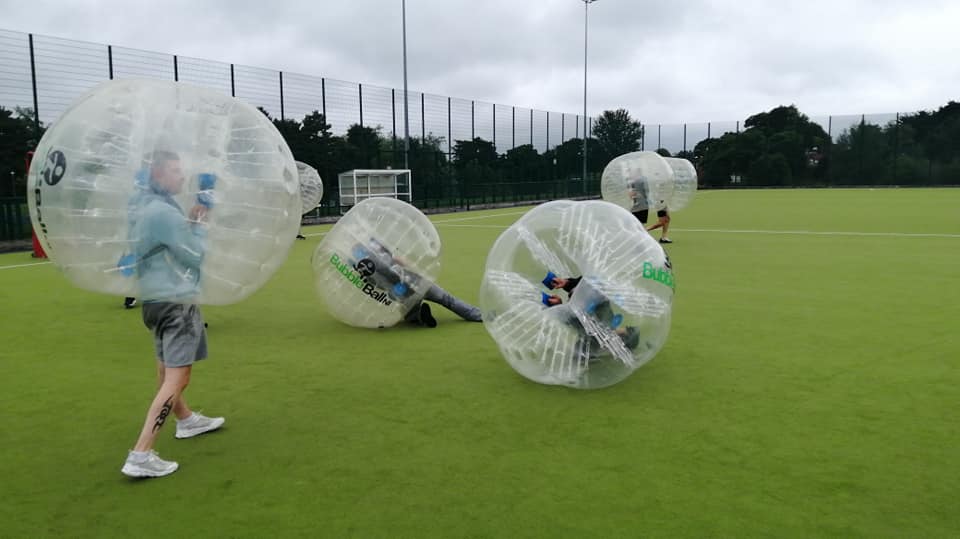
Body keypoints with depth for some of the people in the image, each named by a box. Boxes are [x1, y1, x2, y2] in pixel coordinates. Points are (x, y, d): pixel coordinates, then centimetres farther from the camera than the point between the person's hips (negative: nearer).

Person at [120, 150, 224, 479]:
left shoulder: (148, 205, 9)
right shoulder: (164, 212, -19)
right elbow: (196, 256, -12)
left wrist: (192, 218, 1)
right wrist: (200, 222, -1)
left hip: (158, 298, 10)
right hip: (175, 301, -10)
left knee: (167, 369, 24)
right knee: (177, 378, -12)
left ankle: (185, 420, 45)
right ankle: (140, 456, -15)